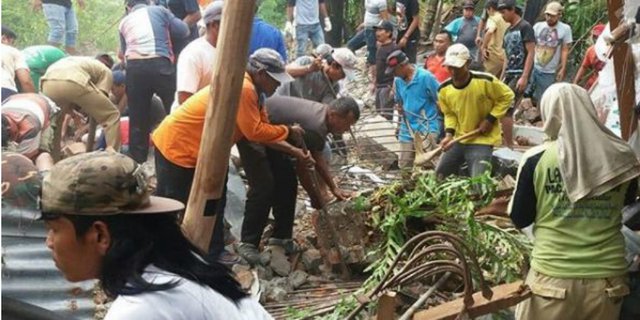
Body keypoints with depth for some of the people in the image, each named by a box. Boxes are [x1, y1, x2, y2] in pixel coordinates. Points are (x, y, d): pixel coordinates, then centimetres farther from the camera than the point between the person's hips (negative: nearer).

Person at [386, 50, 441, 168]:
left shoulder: (426, 77, -13)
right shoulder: (398, 81, 7)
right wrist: (400, 108, 2)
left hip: (427, 127, -7)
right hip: (407, 129, 7)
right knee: (403, 167, 9)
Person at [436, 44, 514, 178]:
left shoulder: (485, 81, -22)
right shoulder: (444, 89, -8)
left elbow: (507, 96, -7)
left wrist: (490, 119, -14)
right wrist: (449, 133, -9)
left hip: (482, 141, -5)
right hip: (458, 140, 5)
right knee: (439, 175, 12)